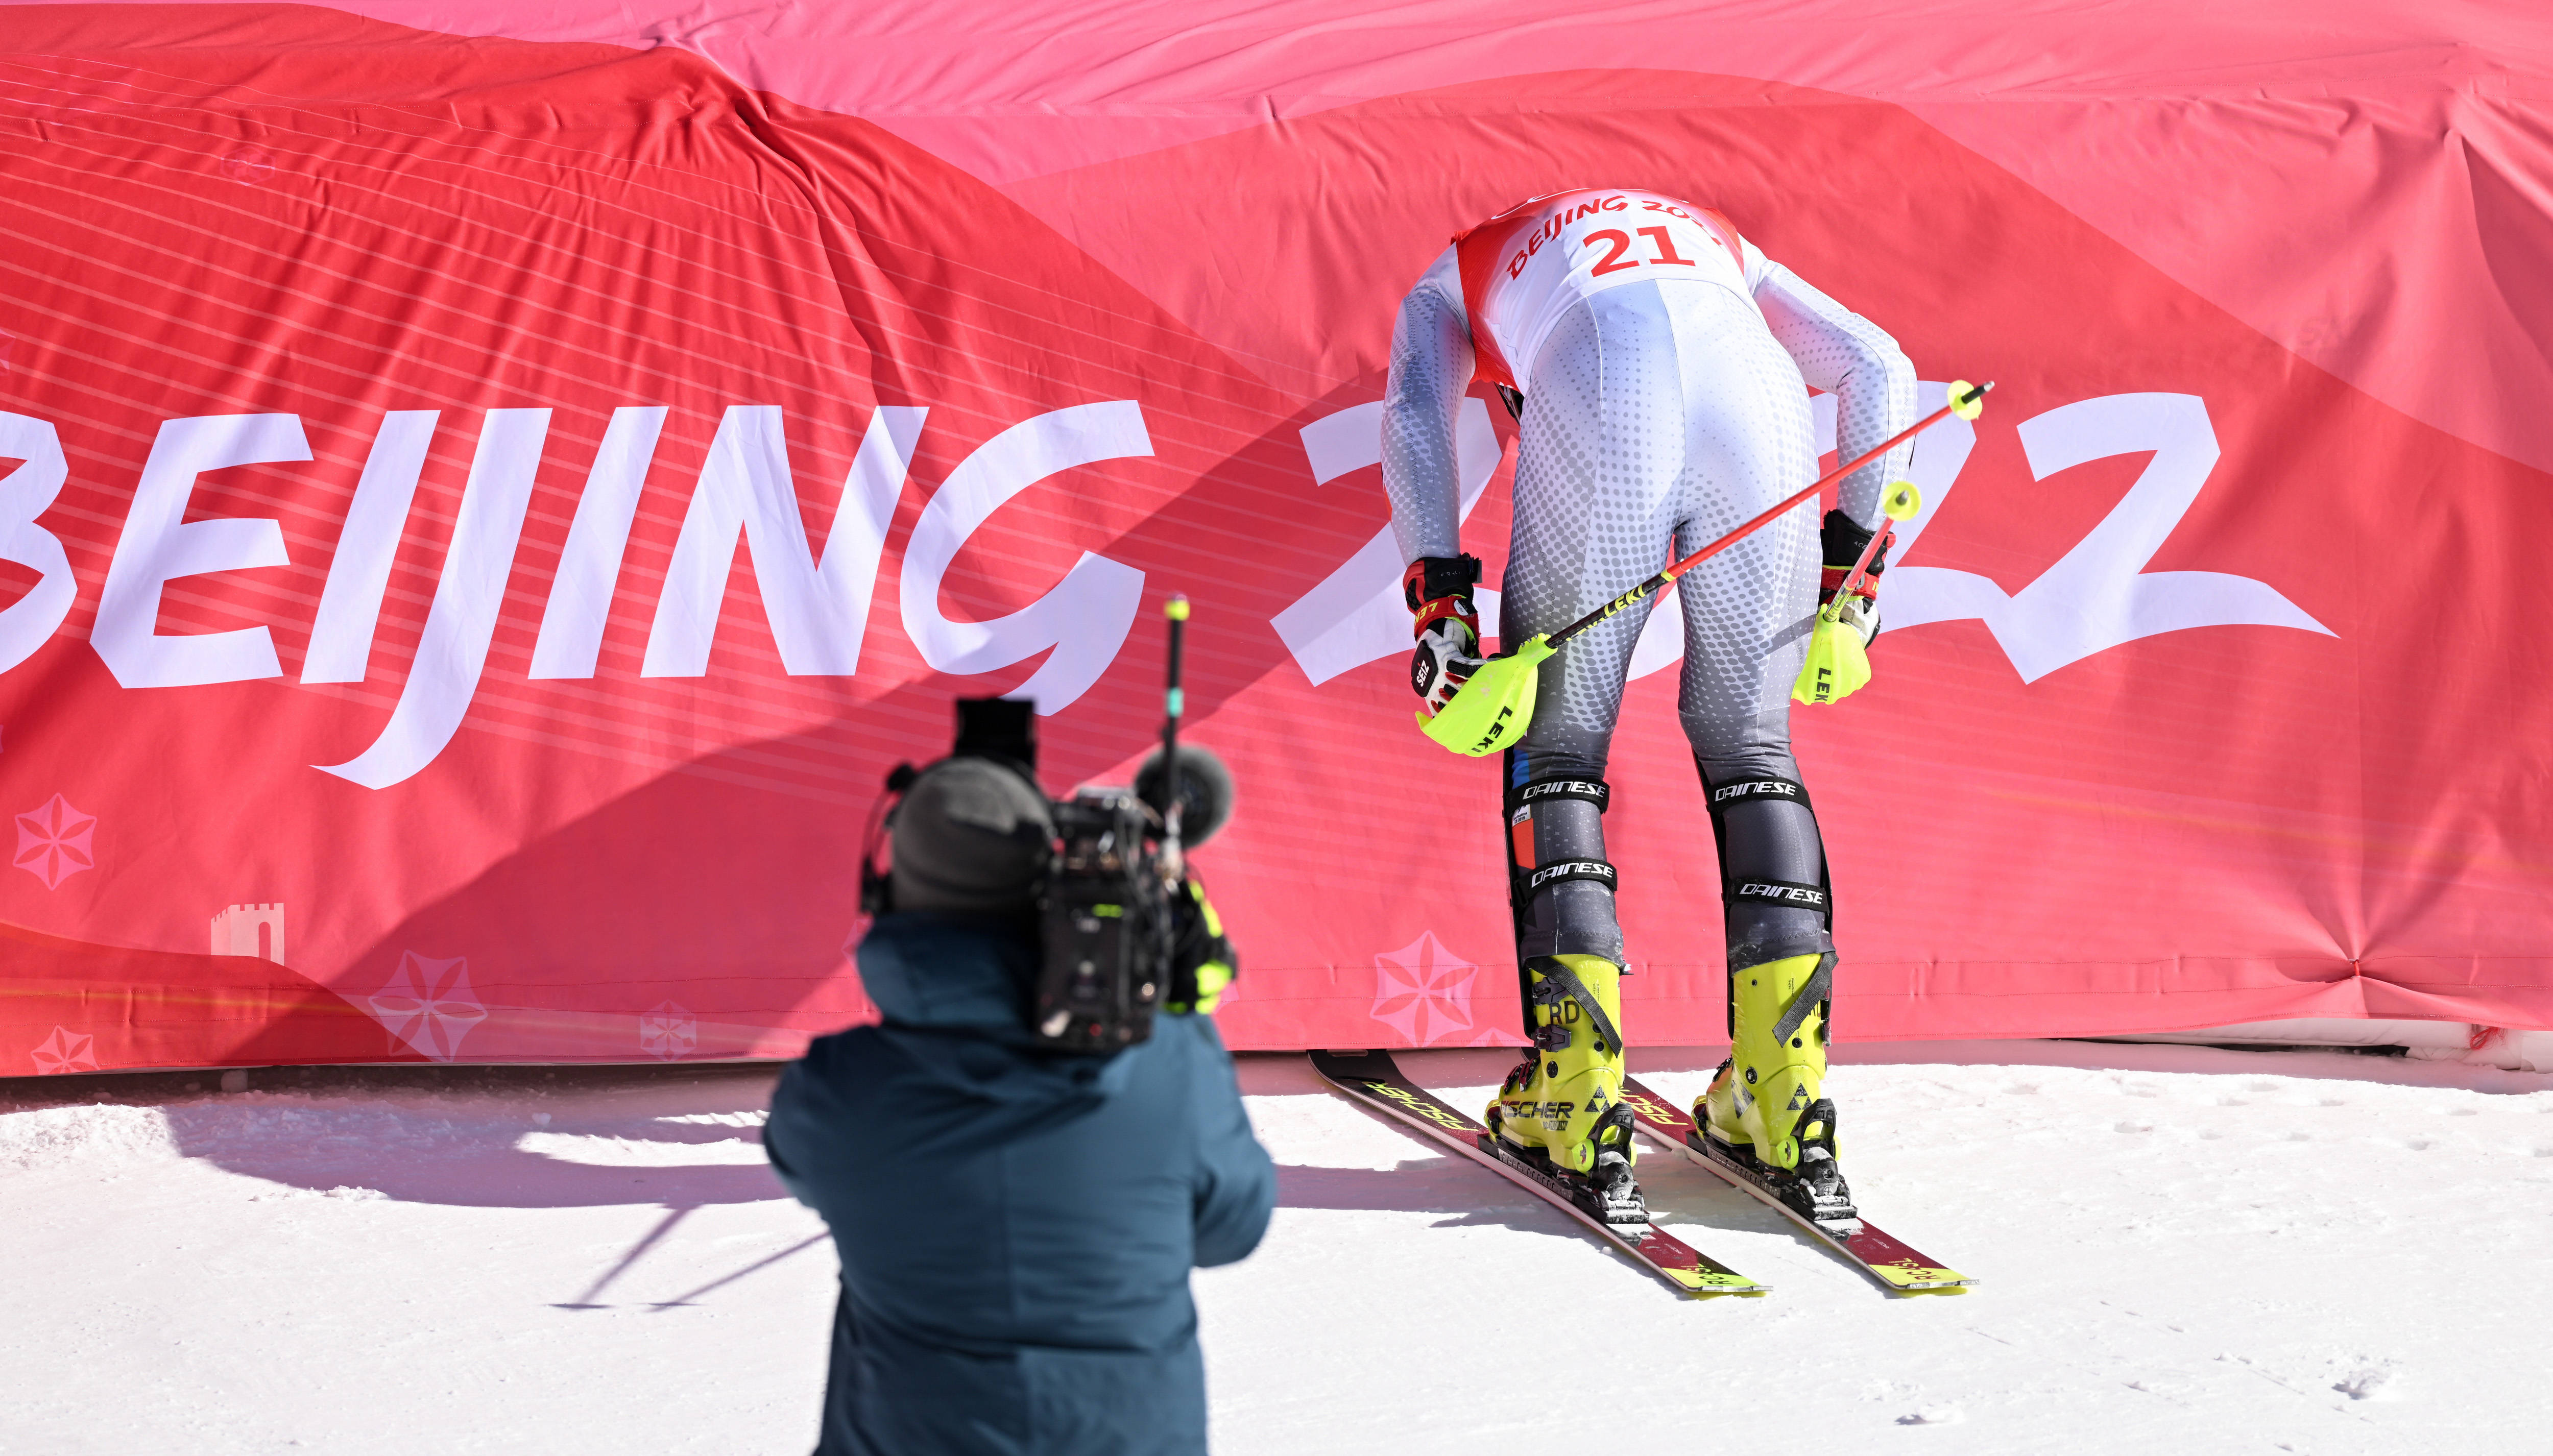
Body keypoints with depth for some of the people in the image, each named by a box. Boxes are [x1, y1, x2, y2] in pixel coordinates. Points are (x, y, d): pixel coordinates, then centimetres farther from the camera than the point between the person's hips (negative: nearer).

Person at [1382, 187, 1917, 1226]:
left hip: (1601, 424, -2)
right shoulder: (1717, 245, 45)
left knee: (1557, 743, 12)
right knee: (1749, 742, 15)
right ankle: (1788, 1111, 9)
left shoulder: (1454, 279, 38)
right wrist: (1853, 554, 29)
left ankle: (1579, 1106, 5)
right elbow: (1875, 366, 29)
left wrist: (1438, 595, 8)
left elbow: (1413, 411, 15)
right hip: (1758, 408, 3)